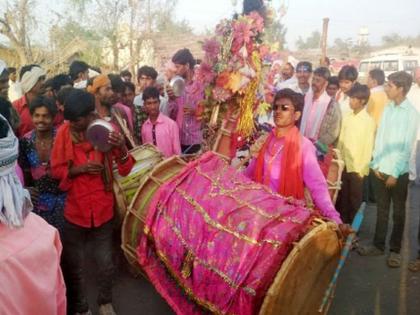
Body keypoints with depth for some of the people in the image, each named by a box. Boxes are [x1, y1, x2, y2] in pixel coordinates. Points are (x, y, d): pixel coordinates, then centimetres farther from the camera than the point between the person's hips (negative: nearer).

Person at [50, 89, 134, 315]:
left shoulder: (106, 129, -9)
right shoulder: (64, 132, -8)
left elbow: (125, 170, -9)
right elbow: (56, 170, -3)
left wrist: (121, 149, -29)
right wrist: (79, 168, -21)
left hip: (102, 208, 0)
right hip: (74, 209, 0)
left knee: (105, 263, 11)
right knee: (74, 265, 12)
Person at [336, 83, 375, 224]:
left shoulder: (369, 121, -11)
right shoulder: (347, 117, 4)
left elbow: (368, 147, -10)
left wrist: (363, 170, -10)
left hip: (357, 168, -5)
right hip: (344, 165, 5)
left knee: (354, 201, 8)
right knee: (342, 199, 13)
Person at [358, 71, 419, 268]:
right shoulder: (387, 109, 6)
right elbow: (379, 138, 7)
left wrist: (395, 173, -12)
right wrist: (375, 164, 0)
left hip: (398, 172, -4)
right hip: (380, 169, 4)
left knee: (398, 212, 9)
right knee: (382, 210, 13)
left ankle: (395, 250, 20)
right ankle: (378, 245, 24)